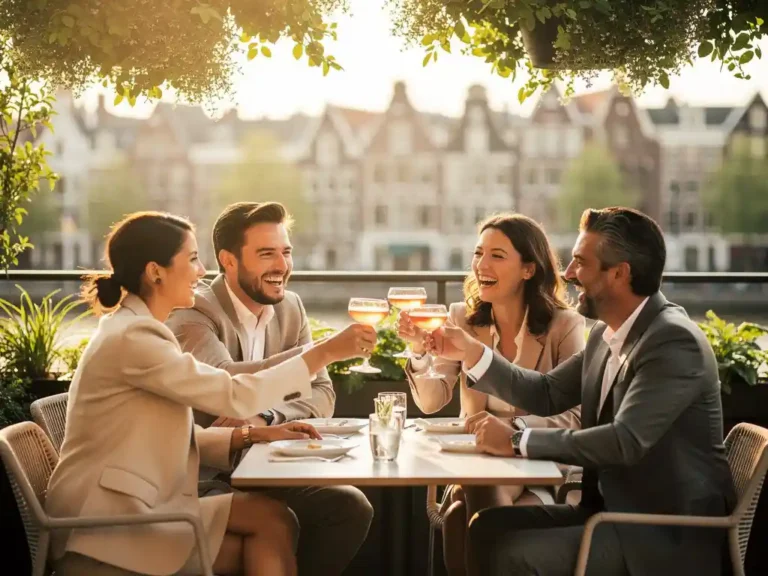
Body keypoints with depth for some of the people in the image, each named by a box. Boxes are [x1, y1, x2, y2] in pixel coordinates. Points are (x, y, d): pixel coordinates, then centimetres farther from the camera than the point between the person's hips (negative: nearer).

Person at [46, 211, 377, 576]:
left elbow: (178, 436, 15)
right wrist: (326, 352, -12)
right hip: (107, 519, -9)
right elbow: (234, 396, -18)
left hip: (127, 507, 9)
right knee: (272, 521, -11)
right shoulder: (132, 337, -16)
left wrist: (255, 435, 4)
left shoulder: (136, 330, 15)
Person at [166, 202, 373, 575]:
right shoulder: (193, 312, -13)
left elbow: (322, 395, 1)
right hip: (200, 477, -6)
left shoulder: (289, 308, 7)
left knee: (352, 506, -14)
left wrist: (264, 419, -19)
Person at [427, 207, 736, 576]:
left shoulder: (674, 342, -20)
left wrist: (517, 442, -23)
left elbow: (625, 441, -30)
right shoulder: (606, 334, 9)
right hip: (613, 509, 9)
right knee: (487, 528, -2)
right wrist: (471, 352, 8)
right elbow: (548, 395, 18)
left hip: (667, 534, -9)